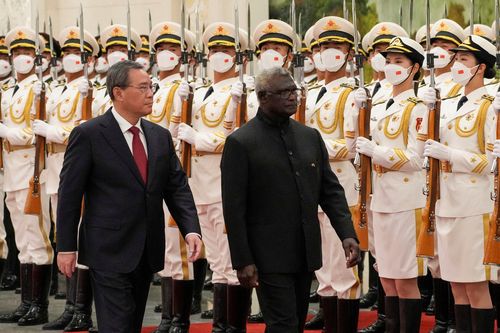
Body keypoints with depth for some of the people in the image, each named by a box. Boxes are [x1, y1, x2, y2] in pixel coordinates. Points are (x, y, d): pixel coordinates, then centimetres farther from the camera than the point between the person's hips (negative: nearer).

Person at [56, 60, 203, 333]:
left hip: (147, 253, 6)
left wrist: (191, 229, -8)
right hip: (109, 252, -6)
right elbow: (69, 194, -7)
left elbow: (177, 187, 7)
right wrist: (66, 247, -8)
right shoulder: (88, 135, -8)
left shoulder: (160, 136, 9)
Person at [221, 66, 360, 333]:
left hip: (306, 254, 6)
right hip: (270, 257, -6)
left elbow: (331, 190, 10)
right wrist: (242, 261, -12)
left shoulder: (310, 136, 9)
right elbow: (234, 208, -9)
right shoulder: (240, 143, -7)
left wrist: (347, 234, -4)